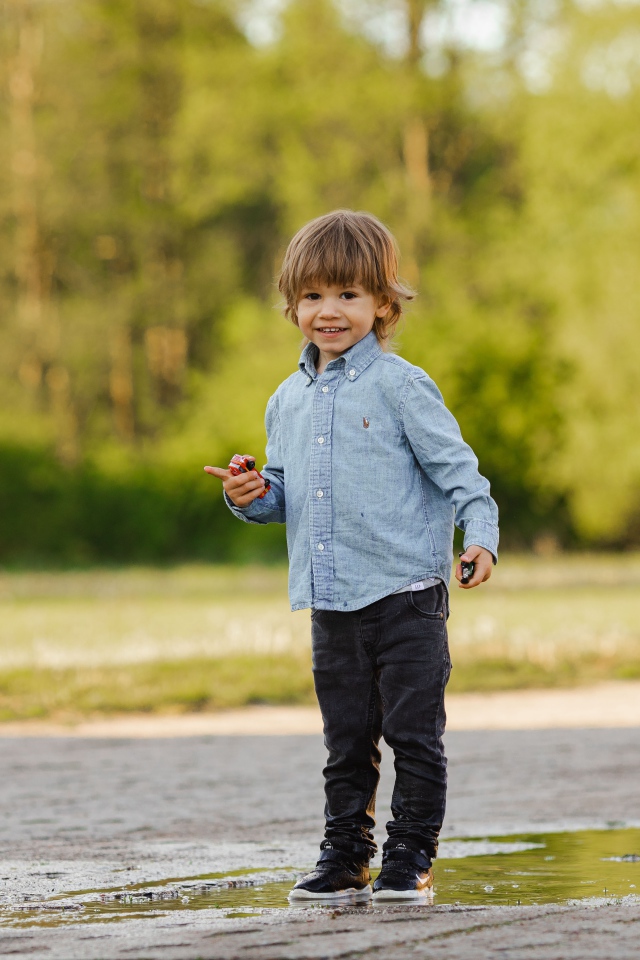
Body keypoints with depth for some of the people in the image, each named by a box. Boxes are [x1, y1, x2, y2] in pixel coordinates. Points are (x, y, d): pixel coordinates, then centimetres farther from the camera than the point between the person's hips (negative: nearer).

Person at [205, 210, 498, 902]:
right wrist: (253, 498, 1)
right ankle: (345, 857, 18)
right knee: (347, 740, 11)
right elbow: (284, 491, 22)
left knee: (414, 733, -3)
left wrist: (480, 533, -20)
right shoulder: (288, 401, 13)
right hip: (331, 603, 5)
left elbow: (455, 465, -7)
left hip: (405, 592, -5)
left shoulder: (398, 385, -6)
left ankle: (410, 857, 5)